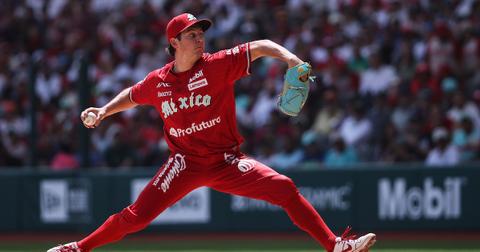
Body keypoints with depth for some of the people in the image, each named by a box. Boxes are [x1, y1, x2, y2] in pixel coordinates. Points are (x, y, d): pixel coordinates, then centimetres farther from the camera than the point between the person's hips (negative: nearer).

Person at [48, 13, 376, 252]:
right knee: (136, 216, -8)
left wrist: (288, 57, -34)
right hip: (185, 163, 1)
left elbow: (260, 47, -16)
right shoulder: (158, 81, 0)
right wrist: (104, 112, 8)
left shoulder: (217, 65, -8)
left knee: (285, 189, -17)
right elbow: (132, 96, 23)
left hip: (226, 163, -1)